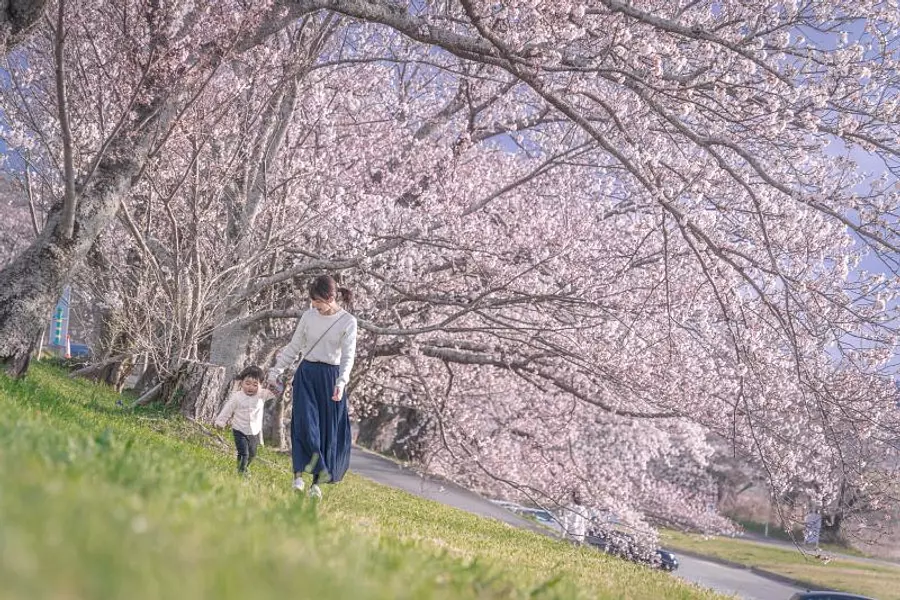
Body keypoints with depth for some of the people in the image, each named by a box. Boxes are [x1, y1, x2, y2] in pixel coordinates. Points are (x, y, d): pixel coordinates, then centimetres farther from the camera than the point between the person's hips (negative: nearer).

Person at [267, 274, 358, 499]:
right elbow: (293, 347, 12)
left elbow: (348, 356, -9)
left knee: (328, 429, 0)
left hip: (331, 377, -1)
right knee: (305, 421, -14)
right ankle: (299, 474, -13)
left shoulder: (348, 322, -5)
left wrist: (341, 383, -24)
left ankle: (317, 482, 7)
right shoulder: (309, 316, 4)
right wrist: (275, 371, 10)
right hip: (306, 373, 1)